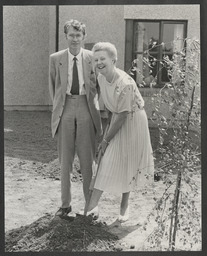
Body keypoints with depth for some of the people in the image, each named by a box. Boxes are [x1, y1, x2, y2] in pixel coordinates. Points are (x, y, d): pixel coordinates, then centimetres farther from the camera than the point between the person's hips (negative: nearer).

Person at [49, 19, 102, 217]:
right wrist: (58, 107, 9)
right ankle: (65, 203, 19)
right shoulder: (55, 58, 3)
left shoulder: (92, 58, 1)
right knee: (65, 159, 7)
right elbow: (52, 86, 13)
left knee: (87, 158, 5)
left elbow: (97, 86, 12)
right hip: (65, 109, 1)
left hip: (86, 108, 0)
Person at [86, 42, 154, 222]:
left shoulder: (125, 83, -31)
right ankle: (92, 205, 7)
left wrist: (106, 139, -15)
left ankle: (125, 205, 24)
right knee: (108, 162, 5)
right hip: (117, 118, 6)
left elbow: (123, 116, -24)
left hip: (133, 120, -6)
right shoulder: (101, 77, -8)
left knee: (129, 162, 6)